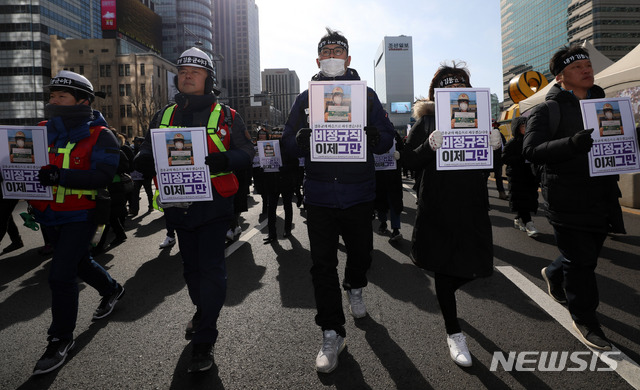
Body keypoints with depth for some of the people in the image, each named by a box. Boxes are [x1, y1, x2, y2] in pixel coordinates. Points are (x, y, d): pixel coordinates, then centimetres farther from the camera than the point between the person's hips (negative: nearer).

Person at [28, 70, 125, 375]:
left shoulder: (99, 135, -12)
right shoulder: (44, 131, 8)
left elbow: (102, 176, -22)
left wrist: (61, 176, -33)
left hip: (80, 216, -7)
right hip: (49, 216, 7)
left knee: (61, 275, -8)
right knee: (79, 262, 23)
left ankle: (61, 340, 10)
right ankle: (112, 290, 50)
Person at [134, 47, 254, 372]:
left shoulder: (226, 115, 1)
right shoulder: (163, 116, 13)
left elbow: (247, 153, -3)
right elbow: (145, 156, 15)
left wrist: (224, 159, -24)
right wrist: (143, 161, -10)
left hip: (214, 203, -4)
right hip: (178, 204, 5)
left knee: (211, 269, -4)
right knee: (191, 265, 18)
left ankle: (204, 342, 8)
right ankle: (202, 311, 43)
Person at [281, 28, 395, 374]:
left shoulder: (366, 95, 7)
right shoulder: (305, 98, 8)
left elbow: (387, 138, 3)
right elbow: (289, 144, 5)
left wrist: (372, 137, -20)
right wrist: (303, 139, -18)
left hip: (359, 193, 1)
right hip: (319, 195, 0)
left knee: (361, 252, 16)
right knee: (322, 264, 0)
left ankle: (354, 288, 50)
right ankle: (332, 334, 13)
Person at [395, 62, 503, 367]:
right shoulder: (427, 122, 2)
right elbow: (409, 161, -5)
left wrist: (496, 146, -11)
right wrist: (429, 146, -24)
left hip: (473, 205, 3)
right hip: (438, 207, -3)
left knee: (474, 265, 6)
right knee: (444, 266, 4)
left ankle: (444, 294, 42)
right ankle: (453, 332, 21)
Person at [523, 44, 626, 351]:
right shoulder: (547, 111, -6)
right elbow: (531, 151, -19)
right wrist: (573, 143, -35)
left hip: (601, 197, 7)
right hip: (568, 200, -6)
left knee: (588, 255, 17)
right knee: (580, 260, 1)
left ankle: (553, 275, 46)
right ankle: (584, 318, 19)